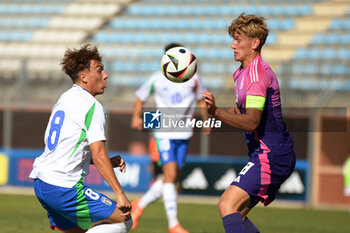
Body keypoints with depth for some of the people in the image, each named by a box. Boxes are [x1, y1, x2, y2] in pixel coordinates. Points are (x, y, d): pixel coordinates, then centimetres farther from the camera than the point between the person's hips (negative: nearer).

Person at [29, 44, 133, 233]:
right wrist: (120, 194, -20)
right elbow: (98, 155, -19)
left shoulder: (64, 99, 18)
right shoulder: (92, 106, -11)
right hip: (64, 188, -9)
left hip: (41, 182, 9)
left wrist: (108, 162, 14)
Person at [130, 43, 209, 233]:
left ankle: (140, 205, 29)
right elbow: (141, 98, 11)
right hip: (164, 133, -4)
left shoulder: (192, 78, 4)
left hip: (184, 134, 4)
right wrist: (136, 117, -5)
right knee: (170, 175, -17)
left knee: (173, 179, 6)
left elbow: (201, 101, 20)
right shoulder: (157, 79, -2)